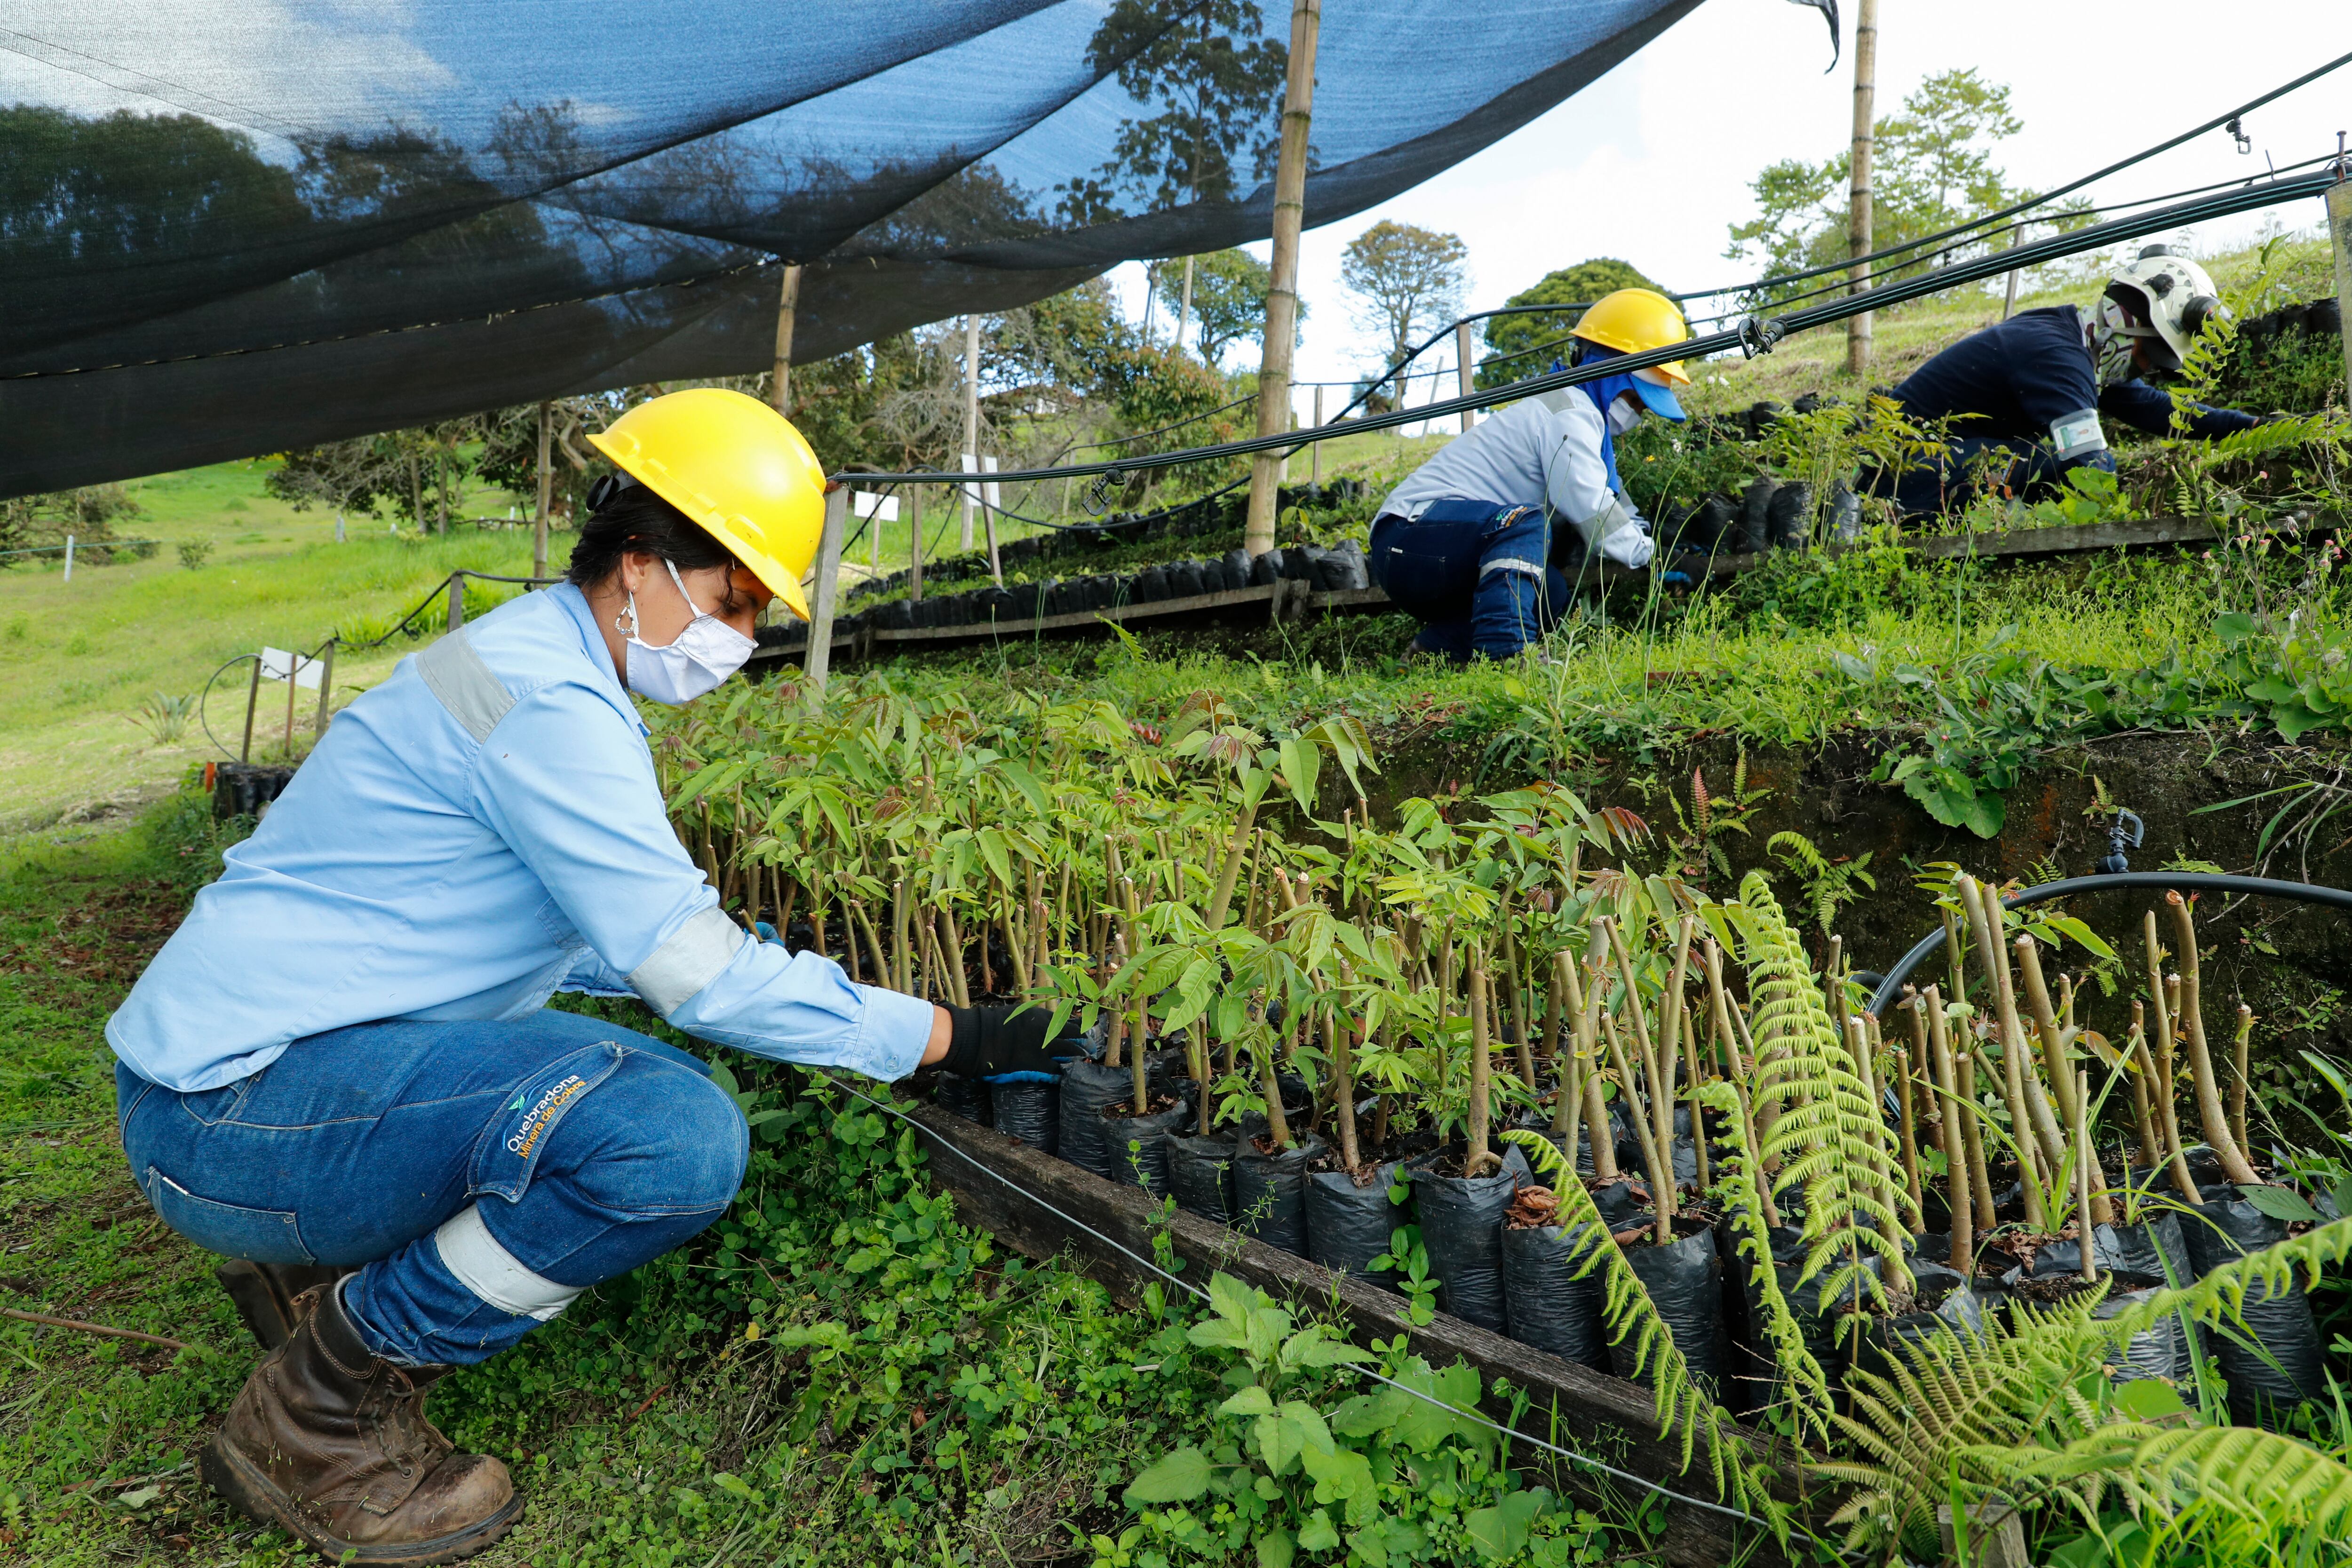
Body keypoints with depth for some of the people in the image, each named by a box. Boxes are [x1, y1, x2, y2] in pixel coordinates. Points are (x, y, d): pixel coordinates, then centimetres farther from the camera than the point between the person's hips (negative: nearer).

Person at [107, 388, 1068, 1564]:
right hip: (230, 1107, -10)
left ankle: (324, 1258, 15)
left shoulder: (551, 666, 11)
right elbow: (701, 980, -22)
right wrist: (956, 1039, -15)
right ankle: (321, 1411, -7)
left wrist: (732, 965, 14)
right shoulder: (549, 704, -22)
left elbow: (590, 937, 22)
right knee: (680, 1139, -29)